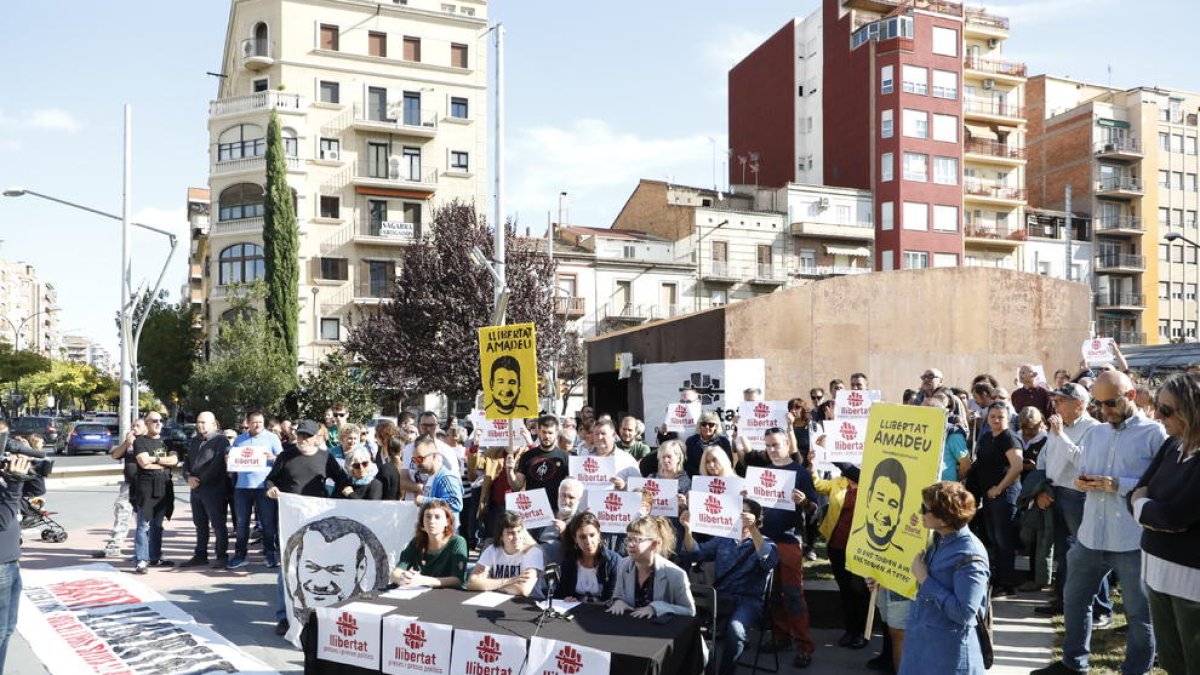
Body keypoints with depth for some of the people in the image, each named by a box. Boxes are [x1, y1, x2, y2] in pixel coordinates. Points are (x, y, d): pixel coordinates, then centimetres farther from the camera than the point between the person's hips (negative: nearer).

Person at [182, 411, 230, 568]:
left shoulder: (220, 440, -8)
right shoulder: (195, 440, 17)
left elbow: (217, 465, -17)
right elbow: (187, 461, 16)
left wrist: (200, 480, -15)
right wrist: (189, 477, -4)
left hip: (214, 489, -8)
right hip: (196, 489, 8)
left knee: (218, 524, -2)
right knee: (200, 524, 14)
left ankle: (221, 556, 5)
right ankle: (200, 555, 22)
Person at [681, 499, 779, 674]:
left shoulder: (766, 544, 8)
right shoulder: (722, 540, 19)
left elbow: (769, 561, -16)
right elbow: (694, 554, 8)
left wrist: (752, 529, -28)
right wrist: (688, 529, -10)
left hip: (748, 600, -3)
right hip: (719, 597, 3)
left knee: (734, 628, -36)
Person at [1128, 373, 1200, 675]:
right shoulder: (1172, 445, 5)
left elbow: (1173, 517, -24)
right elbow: (1137, 496, 5)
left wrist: (1142, 505, -4)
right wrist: (1155, 511, -15)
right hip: (1158, 568, 7)